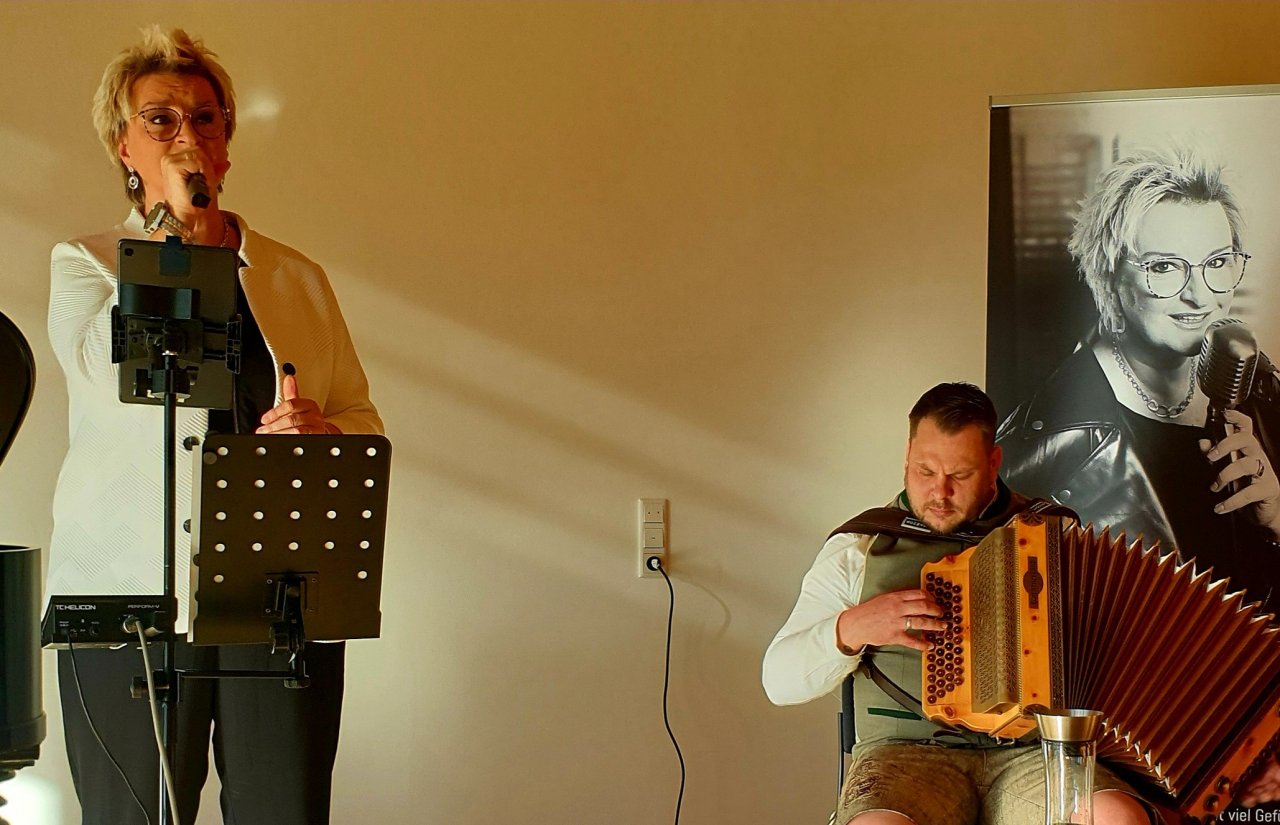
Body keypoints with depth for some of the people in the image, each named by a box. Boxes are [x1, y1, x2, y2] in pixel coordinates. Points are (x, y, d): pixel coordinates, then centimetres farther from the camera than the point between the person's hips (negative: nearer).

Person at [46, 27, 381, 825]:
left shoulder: (300, 278, 16)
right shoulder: (85, 264, 9)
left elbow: (365, 420, 16)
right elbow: (111, 368, -12)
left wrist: (322, 430, -8)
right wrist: (186, 230, -4)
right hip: (134, 593, -2)